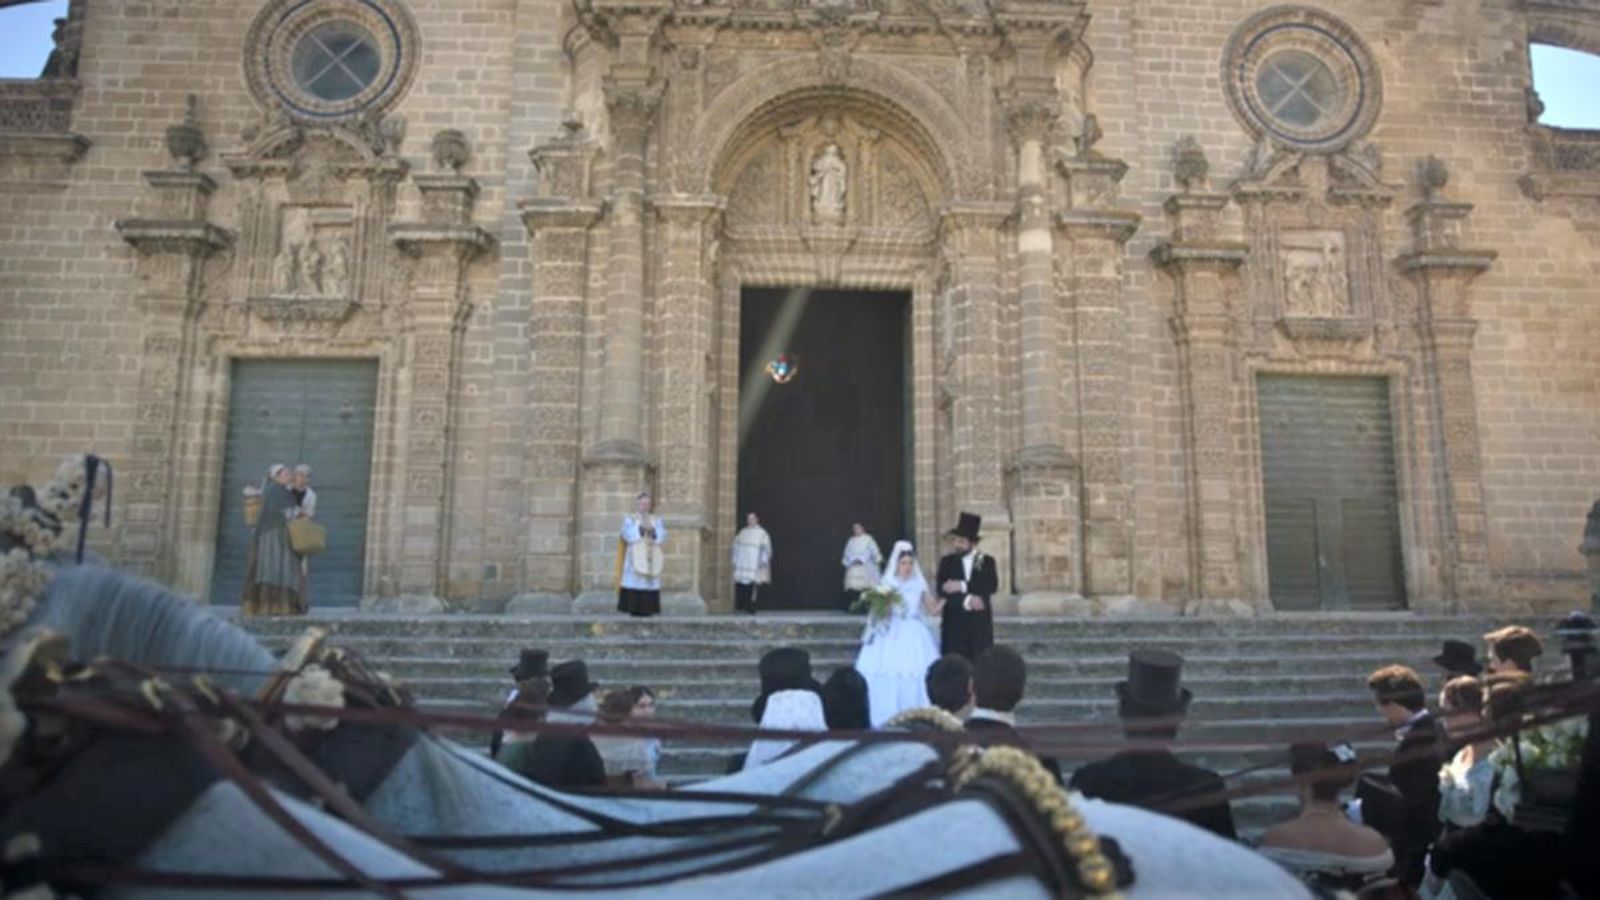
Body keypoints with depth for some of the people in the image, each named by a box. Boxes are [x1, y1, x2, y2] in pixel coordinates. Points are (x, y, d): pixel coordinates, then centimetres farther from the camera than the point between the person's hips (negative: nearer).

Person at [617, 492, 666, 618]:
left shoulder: (657, 521, 14)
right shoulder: (629, 520, 9)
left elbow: (662, 537, 0)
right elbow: (627, 535, -7)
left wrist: (652, 530, -16)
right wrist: (641, 528, -17)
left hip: (651, 560, 2)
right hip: (634, 559, -2)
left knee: (650, 584, -6)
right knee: (634, 583, -12)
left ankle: (647, 609, -3)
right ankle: (634, 609, -10)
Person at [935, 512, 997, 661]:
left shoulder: (987, 561, 7)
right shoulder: (947, 562, 6)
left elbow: (992, 585, -10)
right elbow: (942, 590, -6)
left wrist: (963, 586, -17)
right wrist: (966, 600, -18)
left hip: (980, 622, 0)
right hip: (954, 623, 0)